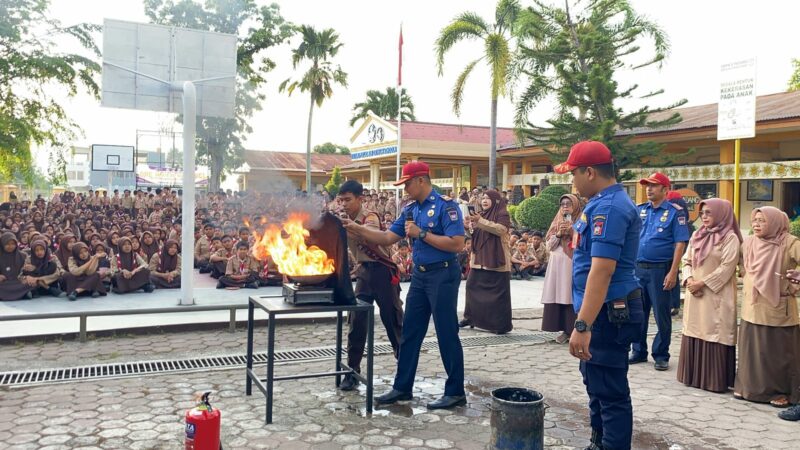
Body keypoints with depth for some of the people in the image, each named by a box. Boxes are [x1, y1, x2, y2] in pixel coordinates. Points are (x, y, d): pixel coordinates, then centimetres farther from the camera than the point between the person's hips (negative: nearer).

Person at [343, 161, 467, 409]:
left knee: (447, 334, 0)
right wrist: (356, 228, 1)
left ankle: (455, 392, 13)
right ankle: (402, 387, 22)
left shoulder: (446, 206, -14)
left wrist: (421, 233, -20)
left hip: (442, 275, -8)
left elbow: (457, 244, -22)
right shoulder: (410, 209, 9)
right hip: (420, 275, 8)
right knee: (410, 333, 11)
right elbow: (388, 238, 9)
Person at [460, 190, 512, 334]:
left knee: (498, 292, -4)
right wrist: (470, 225, -8)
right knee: (472, 286, 7)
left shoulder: (502, 214, -5)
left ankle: (503, 324, 1)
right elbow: (472, 234, 14)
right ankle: (470, 317, 19)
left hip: (496, 261, -7)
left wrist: (480, 221, -27)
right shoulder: (480, 214, 16)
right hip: (479, 259, 7)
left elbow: (500, 229, -22)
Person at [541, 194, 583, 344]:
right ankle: (565, 330, 8)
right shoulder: (556, 222, 16)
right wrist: (558, 234, -5)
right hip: (557, 264, 4)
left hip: (574, 264, -4)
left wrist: (572, 232, -12)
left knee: (573, 296, -9)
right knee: (558, 296, 1)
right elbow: (549, 245, 11)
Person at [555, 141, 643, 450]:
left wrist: (582, 325, -31)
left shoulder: (609, 207, -21)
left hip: (608, 313, -11)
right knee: (597, 383, 22)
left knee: (610, 391, -1)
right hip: (604, 310, 11)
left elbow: (602, 270, -29)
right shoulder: (606, 202, 13)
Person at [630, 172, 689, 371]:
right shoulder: (639, 210, 9)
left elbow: (680, 243, -9)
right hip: (637, 268, 4)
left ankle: (661, 355, 16)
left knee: (662, 315, 4)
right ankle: (638, 351, 23)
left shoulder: (674, 212, -4)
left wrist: (672, 272, -15)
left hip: (660, 270, -4)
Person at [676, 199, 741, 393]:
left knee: (714, 334, -4)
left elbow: (727, 267, -13)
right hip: (695, 294, 6)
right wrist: (689, 279, -4)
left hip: (716, 295, -6)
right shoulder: (697, 236, 13)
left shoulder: (730, 238, -6)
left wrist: (702, 283, -14)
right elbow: (687, 261, 13)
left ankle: (715, 380, 4)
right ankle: (694, 375, 18)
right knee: (694, 333, 9)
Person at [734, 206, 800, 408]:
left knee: (779, 351, 4)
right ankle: (749, 386, 21)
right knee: (751, 349, 10)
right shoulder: (748, 243, 6)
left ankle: (781, 391, 16)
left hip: (778, 309, -5)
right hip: (752, 308, 5)